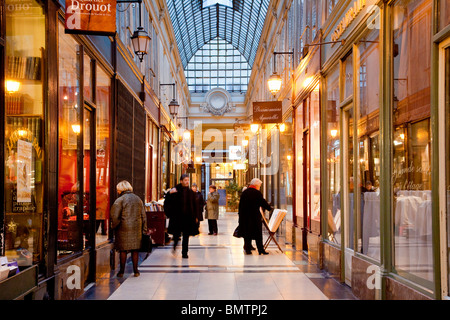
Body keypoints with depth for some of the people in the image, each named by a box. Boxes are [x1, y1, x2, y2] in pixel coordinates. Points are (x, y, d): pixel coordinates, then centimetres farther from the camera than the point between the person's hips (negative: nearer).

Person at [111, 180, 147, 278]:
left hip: (123, 229, -4)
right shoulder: (138, 199, 10)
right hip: (136, 229, 4)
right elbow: (143, 216, 12)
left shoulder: (120, 200, -8)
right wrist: (144, 230, 16)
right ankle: (135, 271, 14)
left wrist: (114, 226, 1)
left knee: (123, 250, 5)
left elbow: (115, 216, -15)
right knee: (135, 250, 10)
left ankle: (121, 271, 11)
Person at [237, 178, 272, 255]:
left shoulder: (244, 192, 6)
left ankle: (247, 249, 9)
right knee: (258, 234, 4)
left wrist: (241, 215, 15)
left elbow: (240, 205, 9)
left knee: (247, 234, 9)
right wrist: (270, 208, 11)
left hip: (245, 217, 5)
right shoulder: (257, 193, -10)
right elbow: (264, 203, -6)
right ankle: (260, 249, 6)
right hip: (255, 216, -5)